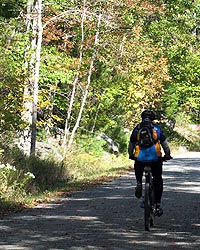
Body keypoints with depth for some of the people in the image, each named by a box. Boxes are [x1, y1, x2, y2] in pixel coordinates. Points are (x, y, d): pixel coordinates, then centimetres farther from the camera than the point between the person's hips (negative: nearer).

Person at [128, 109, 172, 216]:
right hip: (155, 158, -1)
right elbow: (165, 144, 12)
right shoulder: (157, 128, 10)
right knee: (158, 181, 13)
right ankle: (157, 205, 6)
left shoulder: (137, 128, 12)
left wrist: (131, 156, 35)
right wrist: (167, 155, 27)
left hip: (140, 158, 1)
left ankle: (139, 183, 10)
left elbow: (131, 145, 19)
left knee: (138, 170, 35)